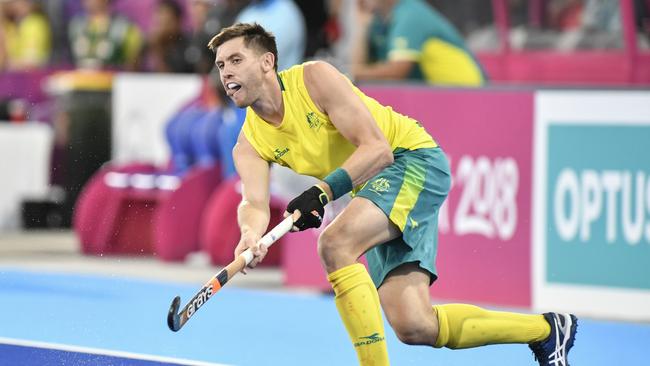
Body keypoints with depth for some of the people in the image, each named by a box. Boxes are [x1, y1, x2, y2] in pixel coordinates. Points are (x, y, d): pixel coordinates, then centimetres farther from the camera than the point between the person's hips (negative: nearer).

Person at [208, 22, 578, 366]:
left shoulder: (314, 78, -17)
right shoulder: (250, 145, 1)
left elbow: (378, 148, -23)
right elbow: (255, 203, -14)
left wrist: (323, 191, -36)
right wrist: (250, 236, -38)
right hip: (378, 191, 7)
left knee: (335, 243, -31)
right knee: (414, 327, -5)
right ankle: (545, 328, 15)